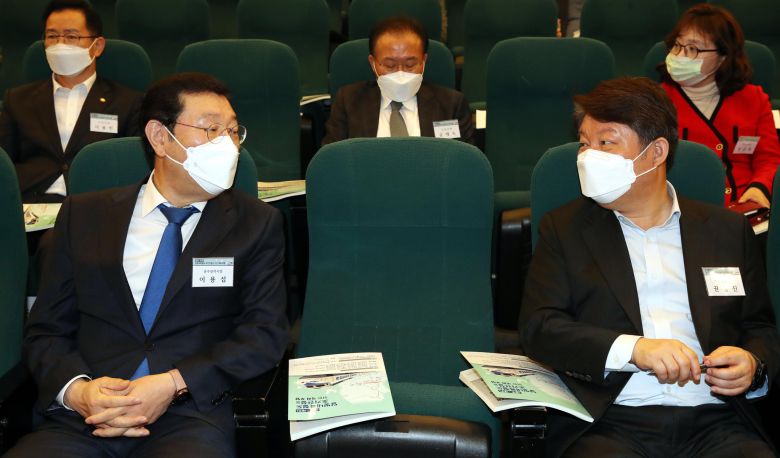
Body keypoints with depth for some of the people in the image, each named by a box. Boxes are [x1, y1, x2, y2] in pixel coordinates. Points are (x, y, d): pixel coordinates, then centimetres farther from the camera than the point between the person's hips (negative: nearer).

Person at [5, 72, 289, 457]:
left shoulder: (257, 223, 10)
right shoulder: (84, 215, 13)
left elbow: (265, 332, 2)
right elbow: (45, 330, 11)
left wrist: (173, 384, -13)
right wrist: (76, 390, -10)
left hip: (191, 416, 0)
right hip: (81, 421, 1)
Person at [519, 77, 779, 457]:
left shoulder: (728, 230, 15)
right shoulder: (564, 228, 10)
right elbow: (538, 327, -1)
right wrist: (633, 349, -16)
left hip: (715, 422, 2)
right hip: (608, 422, -2)